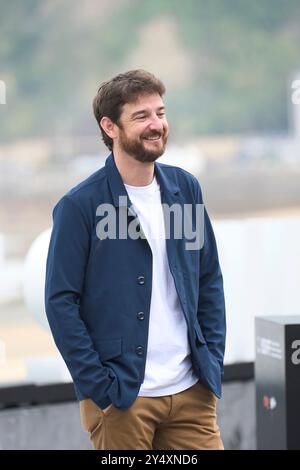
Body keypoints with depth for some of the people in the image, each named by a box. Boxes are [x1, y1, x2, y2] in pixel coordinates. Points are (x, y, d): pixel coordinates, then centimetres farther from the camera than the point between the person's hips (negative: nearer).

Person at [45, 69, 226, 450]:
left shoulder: (185, 188, 6)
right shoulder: (80, 205, -8)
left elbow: (210, 280, 12)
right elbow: (61, 302, -9)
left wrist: (212, 361, 5)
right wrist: (101, 388, -13)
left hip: (192, 392, 4)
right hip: (122, 398, -4)